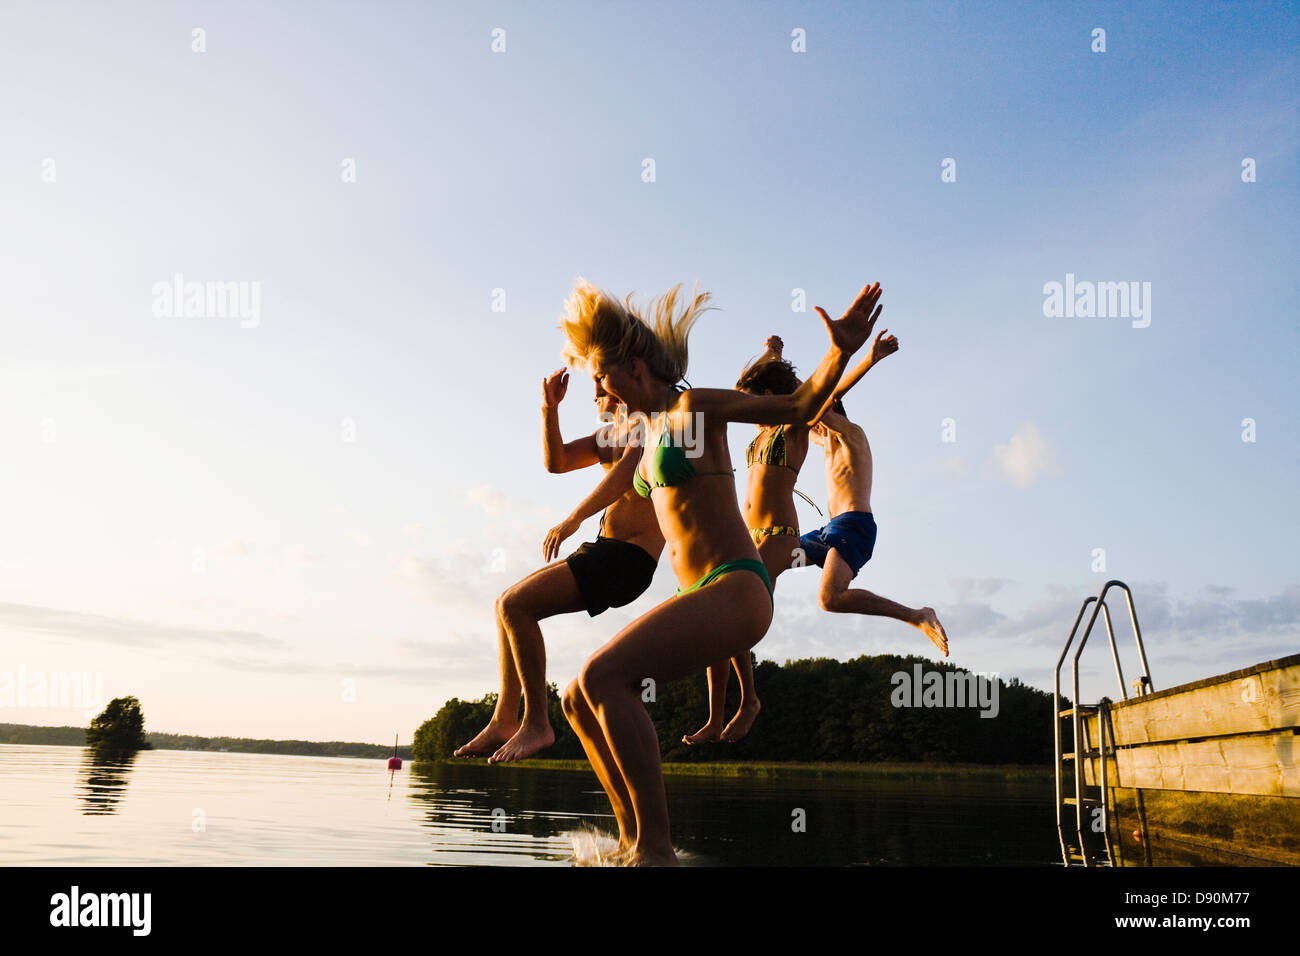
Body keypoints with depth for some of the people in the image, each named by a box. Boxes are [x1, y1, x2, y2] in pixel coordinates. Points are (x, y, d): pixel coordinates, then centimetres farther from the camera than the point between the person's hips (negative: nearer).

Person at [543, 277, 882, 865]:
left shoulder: (694, 407, -5)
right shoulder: (652, 427, 19)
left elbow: (800, 404, -7)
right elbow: (621, 478, 39)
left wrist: (841, 350, -26)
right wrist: (571, 520, 55)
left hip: (735, 590, -9)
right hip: (702, 599, 9)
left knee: (603, 676, -26)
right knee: (579, 701, 7)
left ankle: (656, 849, -24)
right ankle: (632, 839, 13)